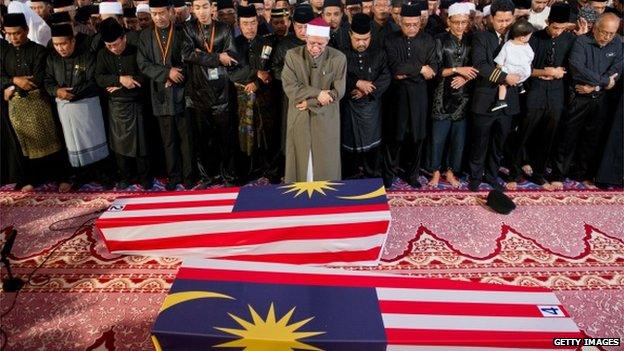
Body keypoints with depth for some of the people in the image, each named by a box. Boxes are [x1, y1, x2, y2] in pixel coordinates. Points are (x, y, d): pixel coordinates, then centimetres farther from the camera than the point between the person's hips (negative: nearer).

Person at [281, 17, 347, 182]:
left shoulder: (338, 58, -5)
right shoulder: (292, 55, -4)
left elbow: (337, 92, -8)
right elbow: (289, 87, -12)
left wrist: (310, 103, -13)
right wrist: (317, 93, -19)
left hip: (326, 119, 0)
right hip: (298, 119, 1)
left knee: (325, 165, 8)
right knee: (300, 161, 8)